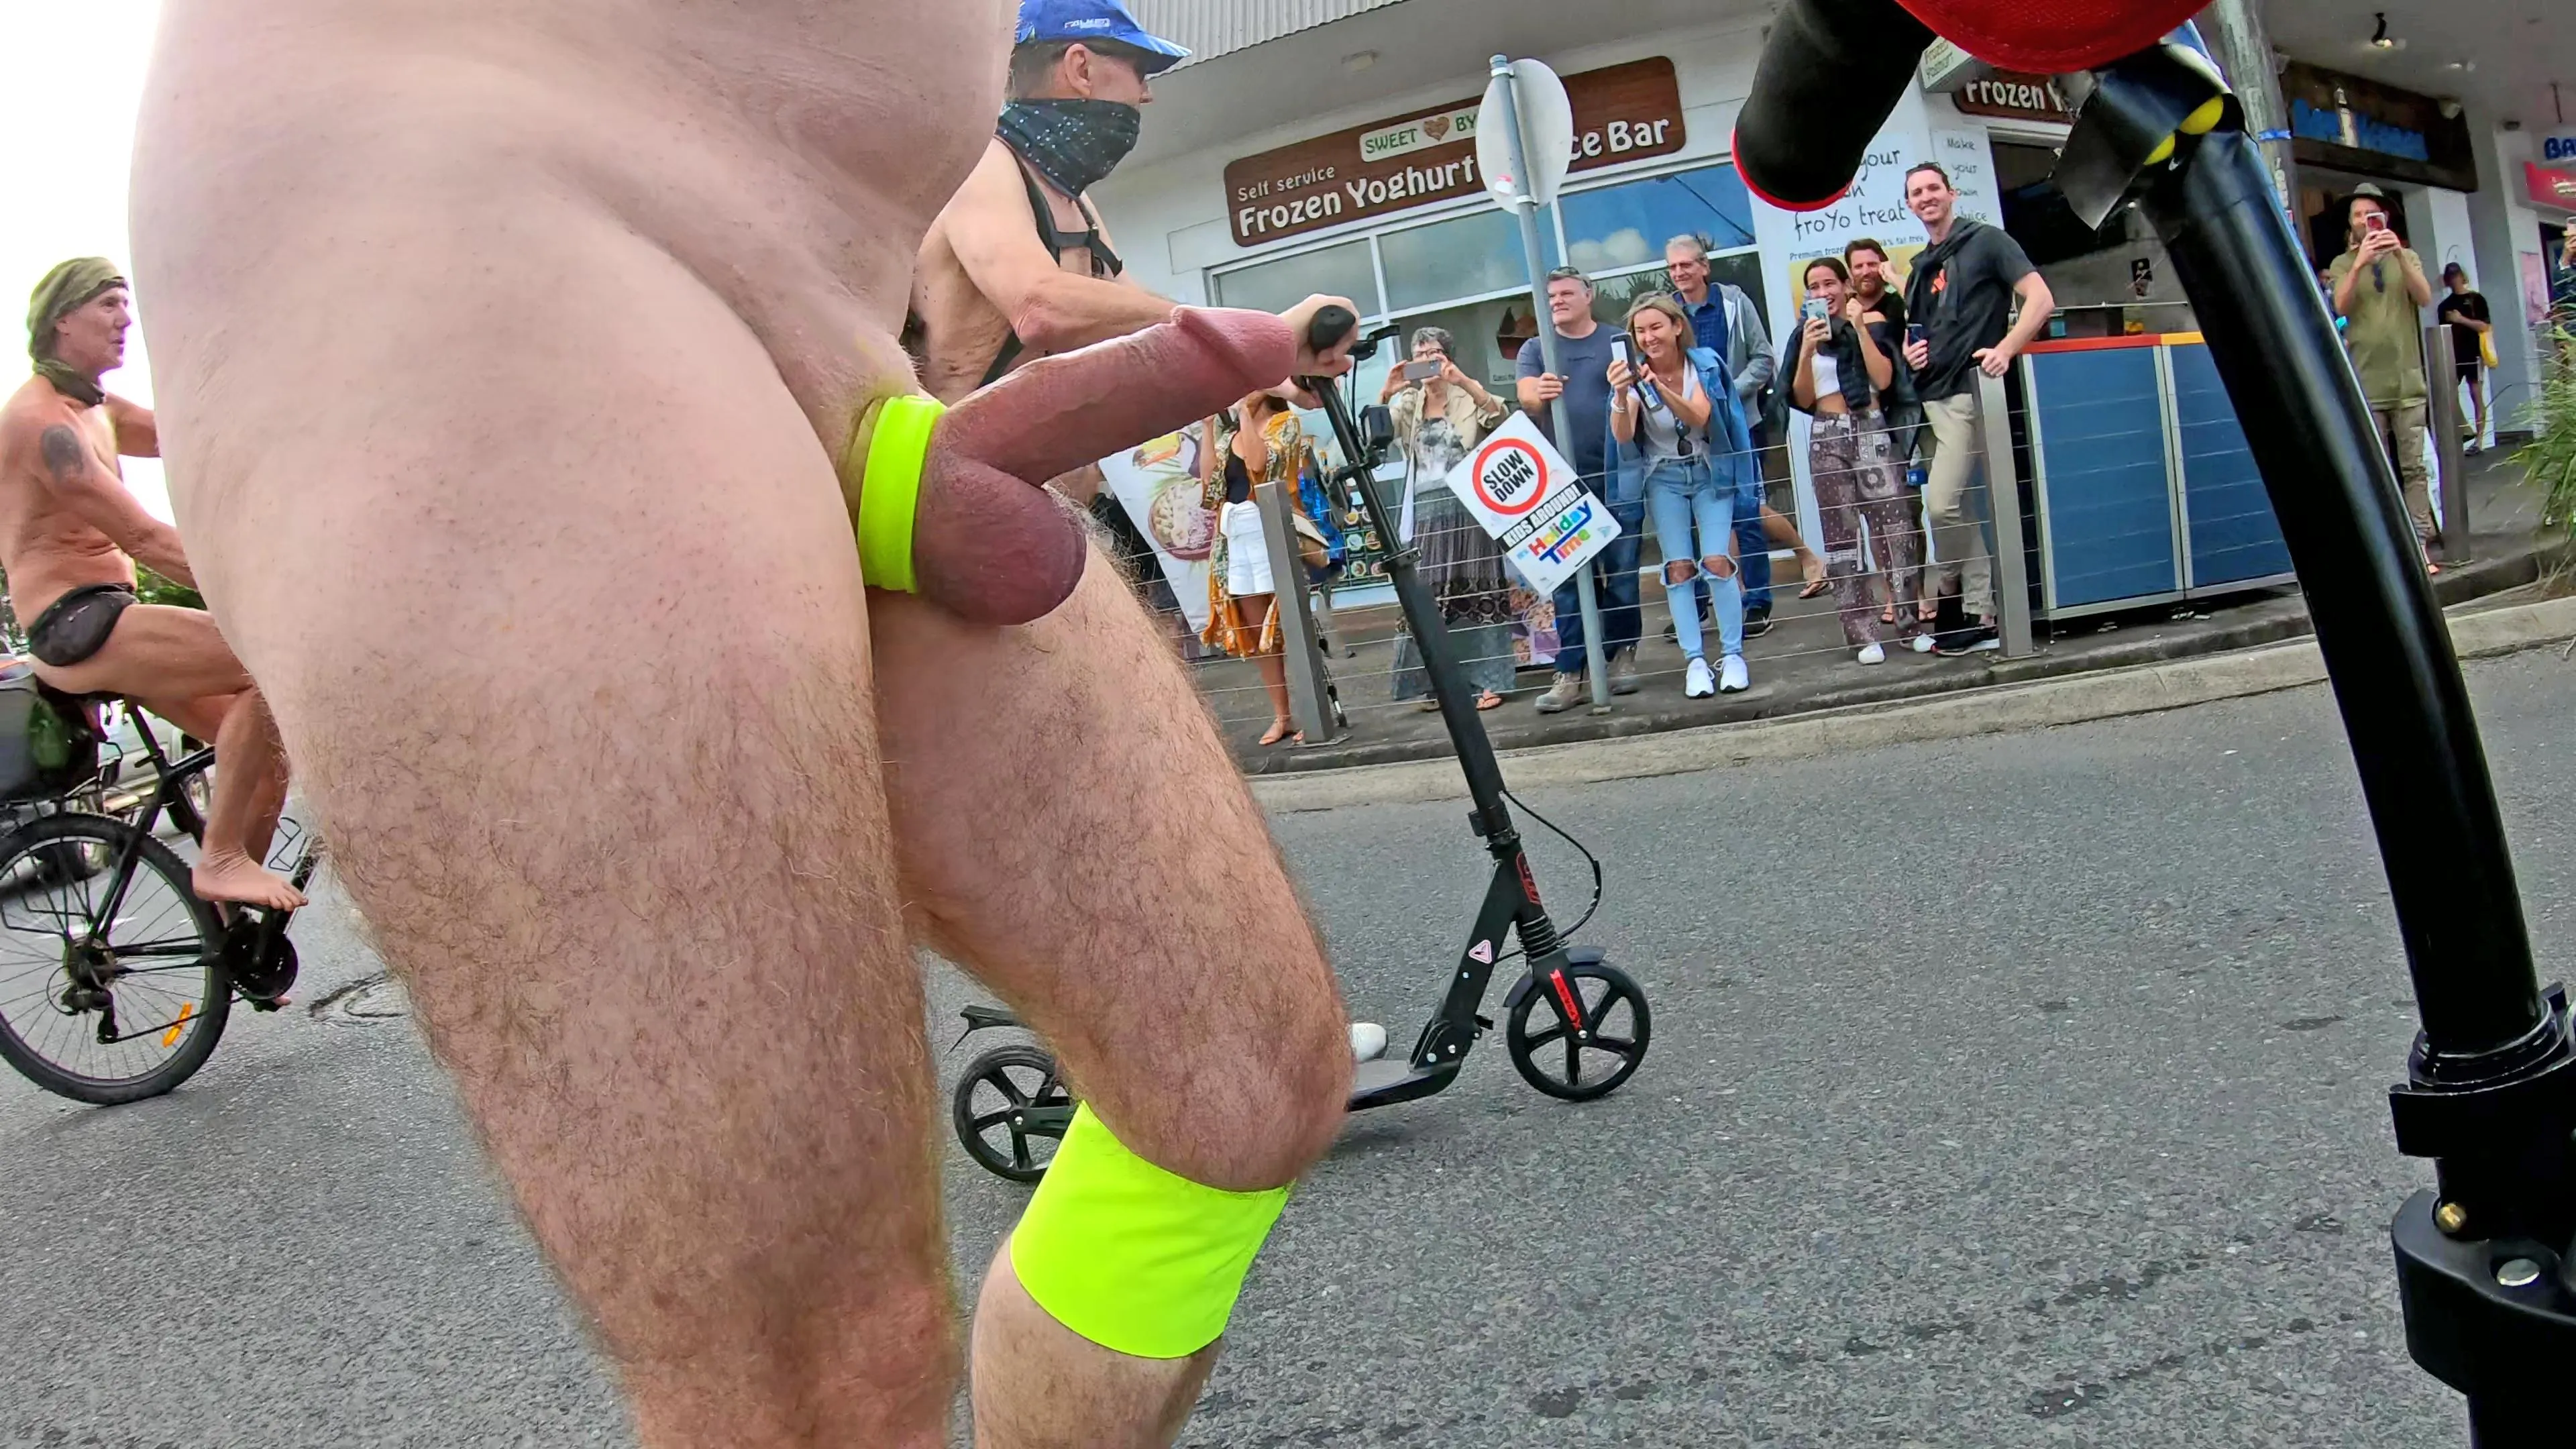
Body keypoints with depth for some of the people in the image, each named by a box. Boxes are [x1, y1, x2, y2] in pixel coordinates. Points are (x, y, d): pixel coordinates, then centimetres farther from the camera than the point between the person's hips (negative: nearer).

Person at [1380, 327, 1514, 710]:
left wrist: (1461, 380, -25)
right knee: (1427, 595, 2)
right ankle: (1436, 682, 8)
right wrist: (1385, 394, -18)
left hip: (1467, 506, -3)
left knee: (1476, 589, -2)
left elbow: (1500, 416, -14)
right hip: (1424, 510, 3)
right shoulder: (1407, 403, 13)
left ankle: (1487, 680, 1)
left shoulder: (1467, 397, 6)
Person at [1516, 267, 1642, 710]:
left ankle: (1622, 656, 17)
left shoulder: (1618, 341, 10)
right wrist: (1540, 395, -27)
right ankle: (1569, 673, -3)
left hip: (1618, 477, -1)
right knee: (1567, 580, -2)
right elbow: (1525, 396, -4)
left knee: (1621, 574, 3)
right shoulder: (1535, 350, 12)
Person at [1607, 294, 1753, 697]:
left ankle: (1732, 655, -2)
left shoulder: (1706, 364, -11)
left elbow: (1699, 418, -27)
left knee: (1717, 561, -12)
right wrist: (1622, 395, -42)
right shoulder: (1634, 374, -10)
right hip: (1664, 478, 1)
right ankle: (1695, 660, -1)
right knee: (1679, 568, -5)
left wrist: (1659, 386, -42)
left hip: (1709, 471, -1)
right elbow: (1622, 437, -22)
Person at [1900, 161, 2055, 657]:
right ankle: (1980, 614, 11)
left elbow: (2041, 299, -9)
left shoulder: (1985, 241, -1)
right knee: (1957, 506, 7)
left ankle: (1950, 586, 5)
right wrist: (1909, 352, 7)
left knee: (1941, 502, -16)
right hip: (1932, 396, 8)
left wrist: (2005, 349, -22)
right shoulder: (1920, 268, 19)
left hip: (1969, 390, -7)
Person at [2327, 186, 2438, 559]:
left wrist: (2400, 257, -17)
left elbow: (2425, 298, -5)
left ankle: (2419, 546, -3)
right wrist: (2359, 263, -22)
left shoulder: (2407, 257, 12)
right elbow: (2341, 306, -9)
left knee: (2415, 467, -3)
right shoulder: (2342, 264, 9)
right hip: (2367, 384, -1)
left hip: (2407, 379, 1)